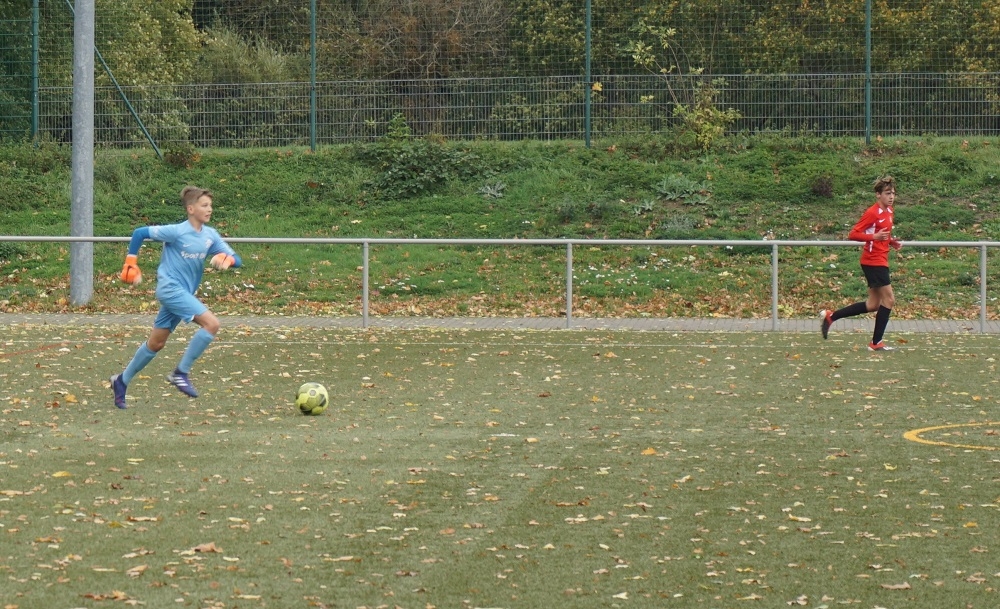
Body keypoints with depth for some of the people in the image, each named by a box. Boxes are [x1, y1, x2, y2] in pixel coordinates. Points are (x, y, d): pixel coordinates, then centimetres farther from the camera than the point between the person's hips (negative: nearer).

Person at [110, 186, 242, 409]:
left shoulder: (211, 235, 4)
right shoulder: (177, 232, -14)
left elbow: (236, 260, 4)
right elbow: (139, 233, -7)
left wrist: (227, 259, -20)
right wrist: (131, 265, -6)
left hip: (184, 293, 8)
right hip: (170, 288, -8)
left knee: (156, 343, 14)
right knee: (211, 323, -21)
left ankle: (122, 380, 28)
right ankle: (181, 373, -14)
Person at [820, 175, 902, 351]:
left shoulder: (888, 211, 12)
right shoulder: (872, 213, -15)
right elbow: (853, 234, -18)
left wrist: (892, 241, 7)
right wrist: (874, 237, -30)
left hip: (880, 261, 9)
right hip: (873, 262, -9)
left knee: (873, 305, 11)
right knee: (888, 299, -9)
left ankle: (830, 316, 19)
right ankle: (876, 342, -1)